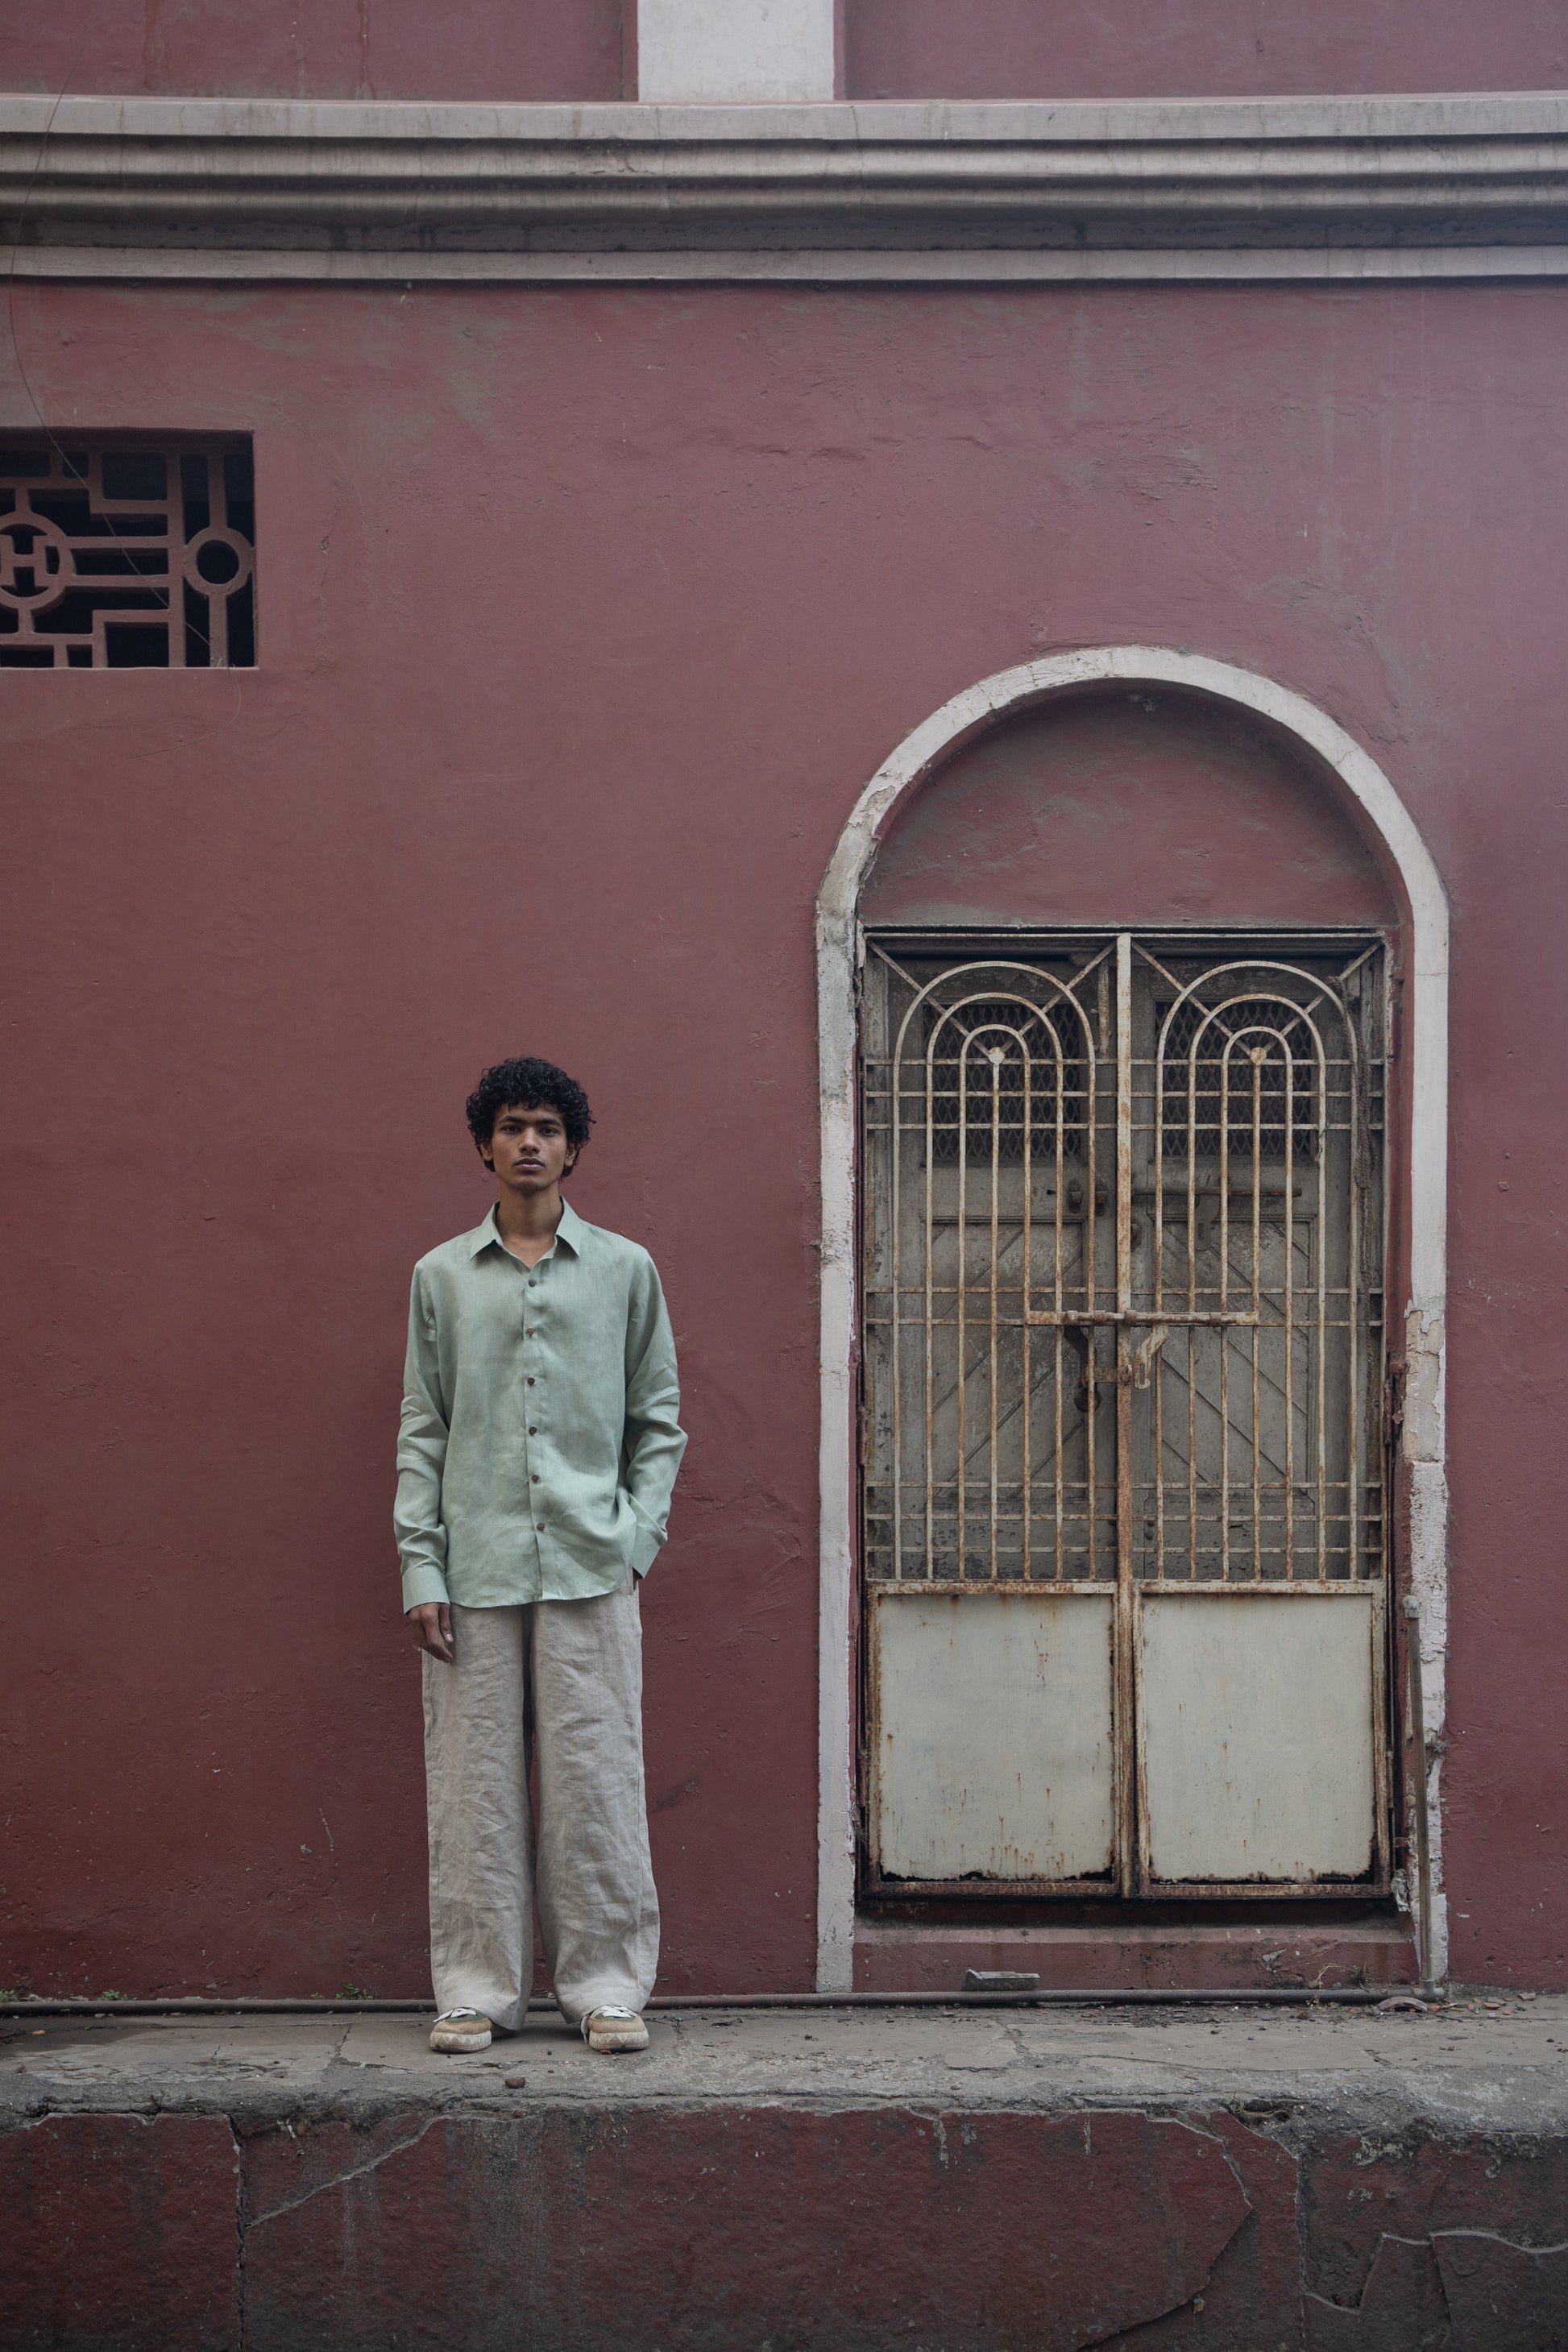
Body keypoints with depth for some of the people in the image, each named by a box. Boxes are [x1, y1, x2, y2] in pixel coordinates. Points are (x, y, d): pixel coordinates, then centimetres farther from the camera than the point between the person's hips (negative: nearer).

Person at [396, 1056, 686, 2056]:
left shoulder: (625, 1271, 9)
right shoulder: (441, 1276, 10)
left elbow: (659, 1422, 11)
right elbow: (422, 1431, 8)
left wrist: (638, 1535, -1)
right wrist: (421, 1567, 0)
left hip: (591, 1567, 0)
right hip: (475, 1568, 1)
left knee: (596, 1778, 0)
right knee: (474, 1782, 3)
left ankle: (607, 1982, 10)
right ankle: (479, 1988, 13)